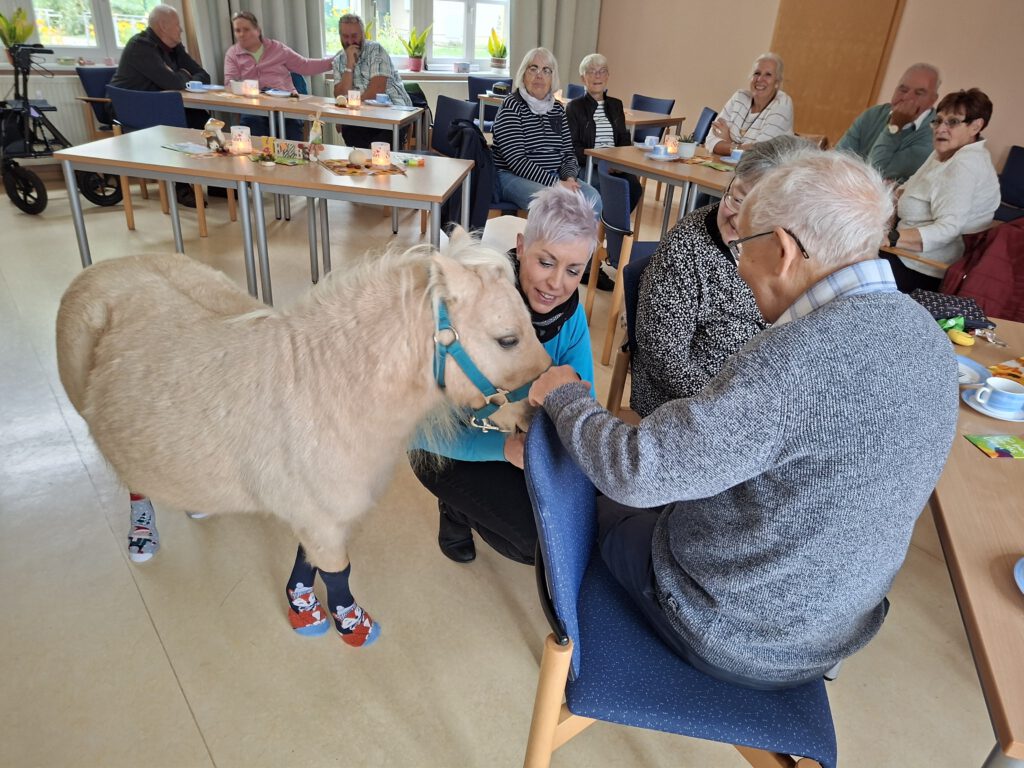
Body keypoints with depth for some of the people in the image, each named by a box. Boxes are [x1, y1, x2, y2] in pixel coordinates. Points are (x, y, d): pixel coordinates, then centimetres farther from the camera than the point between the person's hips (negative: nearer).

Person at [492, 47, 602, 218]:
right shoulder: (511, 106, -5)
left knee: (593, 198, -20)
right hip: (512, 176, -6)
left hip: (555, 176, 6)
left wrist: (569, 178, -10)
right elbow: (516, 160, -15)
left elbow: (568, 152, 14)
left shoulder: (558, 109, 14)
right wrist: (556, 184, -22)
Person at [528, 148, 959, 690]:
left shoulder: (796, 359, -35)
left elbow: (633, 471, -32)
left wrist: (564, 393, -14)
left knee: (608, 503, 18)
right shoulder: (923, 331, -6)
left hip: (731, 638, -7)